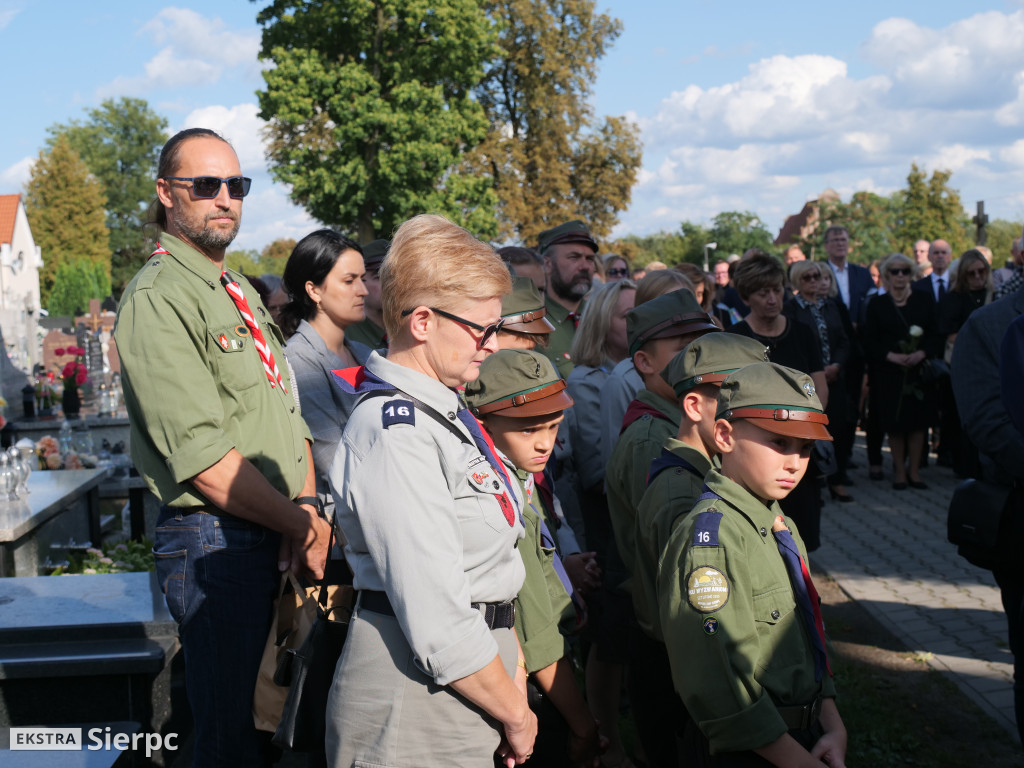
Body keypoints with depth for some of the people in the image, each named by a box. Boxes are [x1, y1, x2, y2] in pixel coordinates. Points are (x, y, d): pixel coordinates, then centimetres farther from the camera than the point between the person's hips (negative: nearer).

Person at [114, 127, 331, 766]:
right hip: (217, 543, -8)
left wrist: (306, 508, -4)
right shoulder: (156, 299, -13)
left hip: (279, 541, 9)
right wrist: (304, 526, -12)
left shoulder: (243, 294, 16)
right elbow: (203, 457, -20)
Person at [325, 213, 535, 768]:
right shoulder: (393, 435, -22)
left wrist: (512, 666, 4)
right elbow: (437, 622, -25)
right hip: (414, 721, -9)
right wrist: (516, 718, -13)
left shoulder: (442, 410, 9)